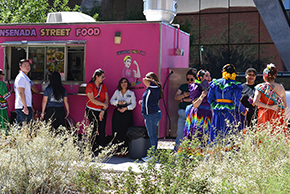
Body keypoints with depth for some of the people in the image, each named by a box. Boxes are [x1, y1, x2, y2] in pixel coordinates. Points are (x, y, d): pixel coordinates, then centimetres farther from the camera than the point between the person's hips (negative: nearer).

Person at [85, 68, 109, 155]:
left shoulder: (103, 86, 12)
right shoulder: (90, 86, -4)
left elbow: (106, 99, 7)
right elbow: (92, 100, -12)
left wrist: (103, 110, -6)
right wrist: (104, 104, -10)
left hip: (102, 111, 4)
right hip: (92, 111, -4)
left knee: (102, 131, -1)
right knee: (94, 131, -6)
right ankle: (94, 151, -1)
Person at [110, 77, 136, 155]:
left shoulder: (131, 93, 7)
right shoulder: (117, 92, 13)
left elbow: (133, 104, -1)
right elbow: (111, 101, 11)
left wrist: (125, 108, -15)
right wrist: (118, 102, -9)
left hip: (127, 113, -2)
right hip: (117, 113, 2)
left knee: (125, 132, -5)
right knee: (116, 131, -2)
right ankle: (117, 148, 6)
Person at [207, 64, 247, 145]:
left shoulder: (215, 83, 5)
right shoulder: (235, 85, -8)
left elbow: (210, 98, 6)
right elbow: (236, 101, -12)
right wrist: (243, 111, 2)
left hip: (217, 113, 4)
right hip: (231, 113, -4)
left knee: (216, 135, 9)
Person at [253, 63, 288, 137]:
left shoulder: (261, 87, -3)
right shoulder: (281, 87, 6)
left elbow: (255, 101, -15)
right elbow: (285, 106, 11)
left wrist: (269, 107, -11)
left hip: (265, 116, -3)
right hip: (279, 116, 3)